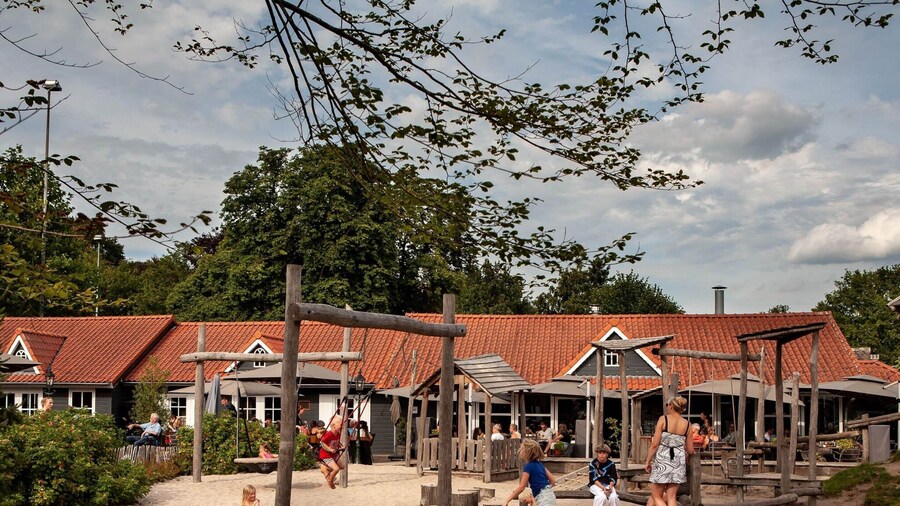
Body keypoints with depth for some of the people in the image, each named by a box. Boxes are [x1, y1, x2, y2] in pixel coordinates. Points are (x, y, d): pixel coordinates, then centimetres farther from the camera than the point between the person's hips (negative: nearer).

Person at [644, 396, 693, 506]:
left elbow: (655, 444, -10)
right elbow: (690, 451, 8)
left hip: (662, 460, -4)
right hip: (678, 462, 4)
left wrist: (648, 461, 0)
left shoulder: (663, 419, -6)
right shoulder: (687, 424, 4)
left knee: (656, 497, 6)